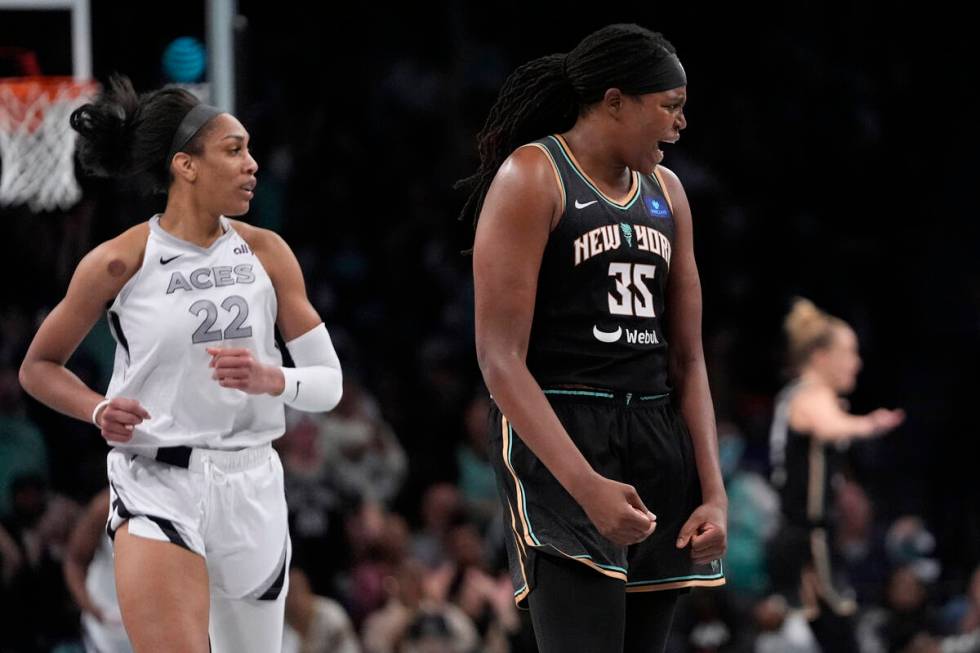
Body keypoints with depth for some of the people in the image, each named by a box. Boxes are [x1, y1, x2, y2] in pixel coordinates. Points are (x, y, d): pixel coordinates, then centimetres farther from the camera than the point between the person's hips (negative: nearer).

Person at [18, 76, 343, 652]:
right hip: (156, 484, -4)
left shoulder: (266, 253, 4)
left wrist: (271, 380, -18)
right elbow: (38, 367, 8)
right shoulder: (118, 263, -4)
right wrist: (99, 410, -12)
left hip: (251, 489, 4)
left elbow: (329, 382, 4)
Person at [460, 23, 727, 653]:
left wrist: (714, 492, 3)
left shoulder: (666, 192, 14)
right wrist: (588, 487, -23)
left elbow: (687, 358, 16)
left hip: (657, 437, 7)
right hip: (556, 437, -7)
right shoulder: (532, 177, -7)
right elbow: (500, 358, -14)